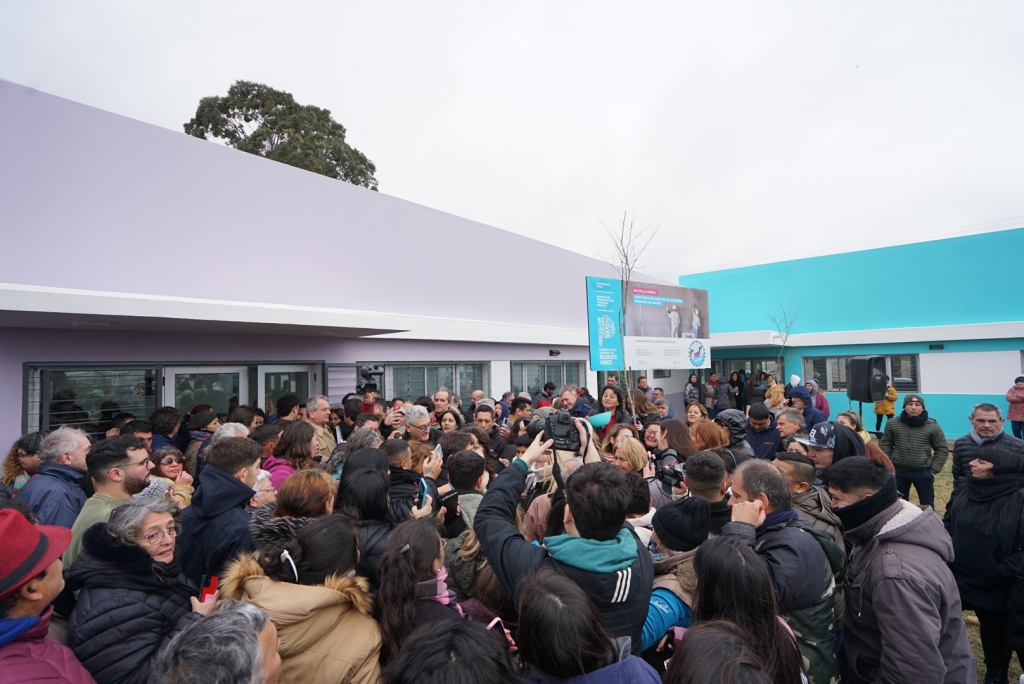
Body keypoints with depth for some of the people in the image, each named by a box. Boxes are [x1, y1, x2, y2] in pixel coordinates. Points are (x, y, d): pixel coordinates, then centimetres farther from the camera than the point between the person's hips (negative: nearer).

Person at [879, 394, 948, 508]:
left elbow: (942, 449, 2)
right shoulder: (892, 424, -3)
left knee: (927, 506, 12)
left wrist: (934, 470, -2)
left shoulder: (932, 426, -4)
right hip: (899, 471, 1)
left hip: (923, 472, 0)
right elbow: (885, 446, 5)